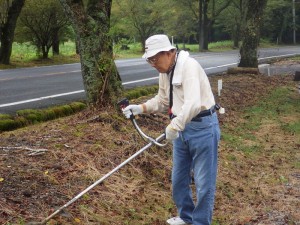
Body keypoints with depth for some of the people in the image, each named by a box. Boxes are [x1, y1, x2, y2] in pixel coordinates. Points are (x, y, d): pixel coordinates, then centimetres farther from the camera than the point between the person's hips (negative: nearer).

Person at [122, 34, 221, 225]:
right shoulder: (165, 72, 7)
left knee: (203, 182, 1)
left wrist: (174, 126, -35)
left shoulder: (188, 66, -22)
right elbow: (162, 101, 18)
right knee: (179, 179, 18)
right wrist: (140, 108, 4)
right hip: (182, 128, 9)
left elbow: (193, 104, -34)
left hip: (202, 127, -9)